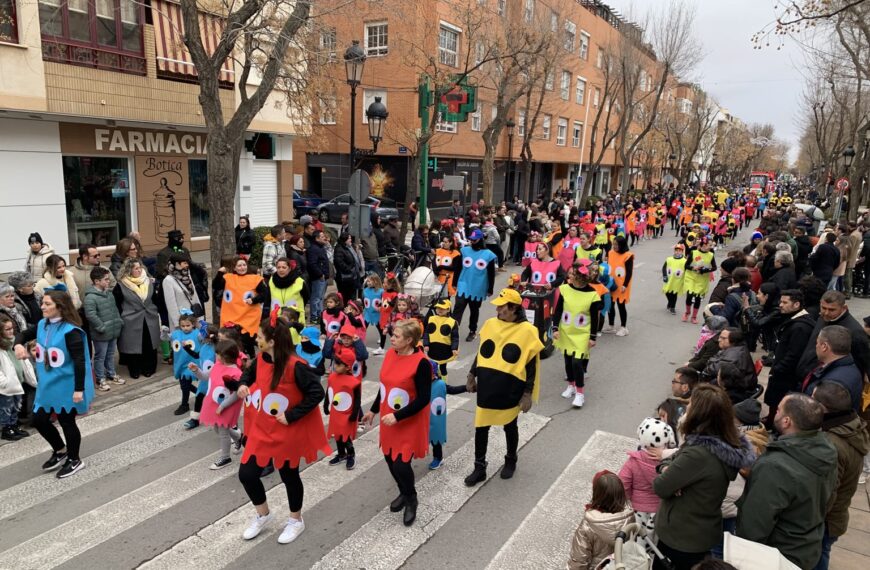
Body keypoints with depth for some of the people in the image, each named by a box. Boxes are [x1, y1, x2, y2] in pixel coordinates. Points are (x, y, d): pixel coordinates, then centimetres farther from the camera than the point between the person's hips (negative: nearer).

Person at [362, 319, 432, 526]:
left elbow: (423, 399, -20)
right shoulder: (390, 354, -1)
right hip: (388, 420, 7)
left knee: (401, 464, -5)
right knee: (390, 458, 15)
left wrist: (397, 416, -23)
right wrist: (373, 410, 17)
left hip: (409, 423, -7)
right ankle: (403, 493, 42)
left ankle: (411, 500, 25)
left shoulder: (421, 363, -22)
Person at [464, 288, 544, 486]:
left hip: (509, 390, -3)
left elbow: (531, 365, -9)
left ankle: (510, 461, 40)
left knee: (509, 426, 16)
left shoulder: (527, 330, -12)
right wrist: (472, 376, 14)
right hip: (487, 387, 4)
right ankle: (479, 468, 23)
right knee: (481, 427, 8)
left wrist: (528, 394, -10)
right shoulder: (490, 324, 1)